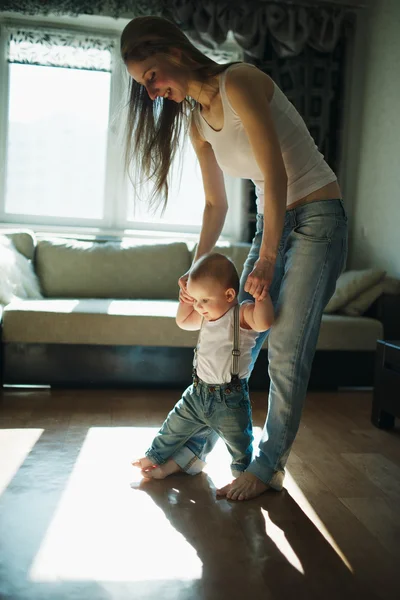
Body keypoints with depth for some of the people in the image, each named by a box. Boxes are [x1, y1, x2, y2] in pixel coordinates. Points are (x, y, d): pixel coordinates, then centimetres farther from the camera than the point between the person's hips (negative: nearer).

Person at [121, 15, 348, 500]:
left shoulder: (238, 82, -16)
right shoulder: (195, 119, 8)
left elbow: (276, 175, -21)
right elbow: (215, 204, 11)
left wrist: (267, 259, -19)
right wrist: (196, 269, 5)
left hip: (317, 215, -7)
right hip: (272, 220, 7)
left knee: (285, 351, -7)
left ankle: (269, 466, 9)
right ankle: (196, 447, 18)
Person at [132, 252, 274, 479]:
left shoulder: (242, 314, -21)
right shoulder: (206, 315, 3)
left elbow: (264, 322, -42)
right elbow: (183, 321, 19)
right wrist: (186, 299, 6)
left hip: (229, 400, -7)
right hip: (198, 392, 7)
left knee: (239, 443, 10)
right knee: (174, 427, 20)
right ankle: (155, 458, 42)